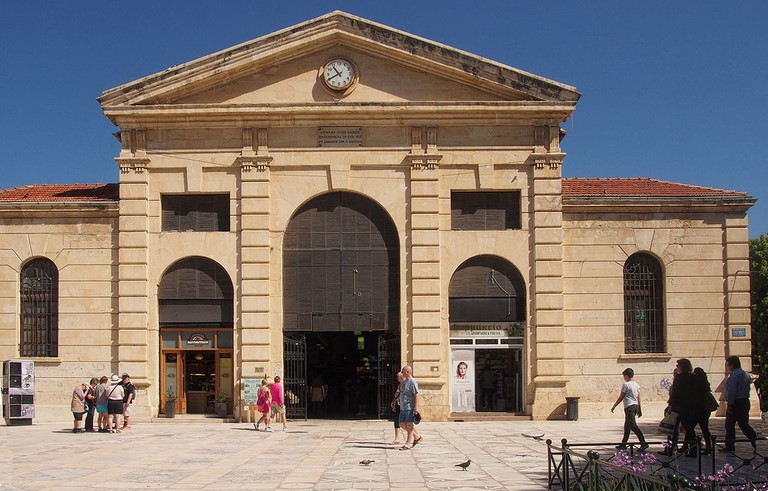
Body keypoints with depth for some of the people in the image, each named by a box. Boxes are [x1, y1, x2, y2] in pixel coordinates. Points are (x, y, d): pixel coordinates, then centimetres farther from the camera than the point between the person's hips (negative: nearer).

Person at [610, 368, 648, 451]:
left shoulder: (625, 385, -9)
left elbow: (621, 398, -7)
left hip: (629, 407, -9)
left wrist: (614, 407, 2)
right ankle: (623, 443, 21)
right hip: (636, 406, 9)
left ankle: (643, 443, -23)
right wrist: (640, 410, 20)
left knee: (633, 425, -13)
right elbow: (638, 398, 15)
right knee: (627, 425, 15)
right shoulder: (636, 385, 13)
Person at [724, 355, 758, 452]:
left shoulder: (734, 375, -16)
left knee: (730, 425, 1)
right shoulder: (745, 374, 14)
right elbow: (747, 389, 17)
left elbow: (731, 391, -21)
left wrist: (730, 404, -18)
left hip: (736, 403, -9)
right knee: (744, 424, 15)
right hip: (745, 402, 9)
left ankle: (730, 446, 4)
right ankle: (755, 440, 1)